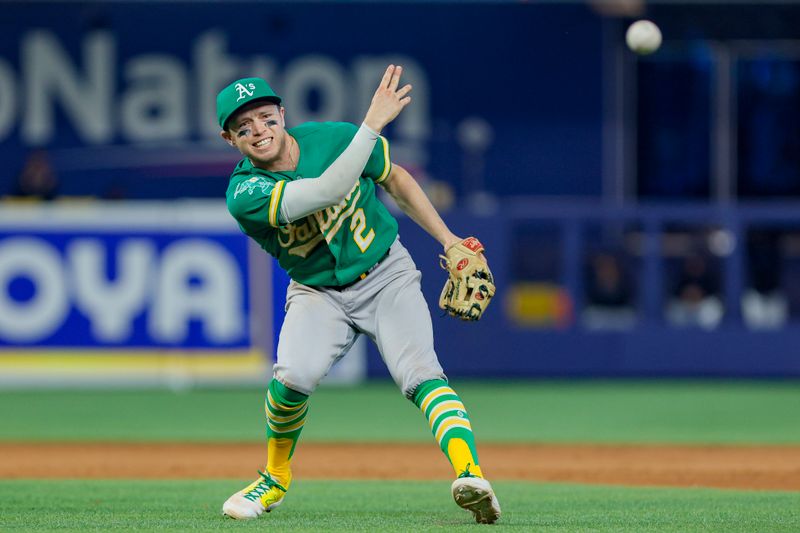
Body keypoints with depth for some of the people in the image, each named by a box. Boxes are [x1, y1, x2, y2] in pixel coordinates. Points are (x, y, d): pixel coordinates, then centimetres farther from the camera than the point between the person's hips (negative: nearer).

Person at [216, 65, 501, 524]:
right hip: (318, 293, 0)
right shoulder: (245, 194, -22)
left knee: (420, 374, -23)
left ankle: (470, 474, -42)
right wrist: (374, 122, -36)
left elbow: (395, 178, 6)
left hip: (386, 275, 1)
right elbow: (331, 189, -36)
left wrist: (448, 240, 1)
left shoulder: (332, 138, -13)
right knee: (294, 376, -26)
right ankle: (276, 477, 2)